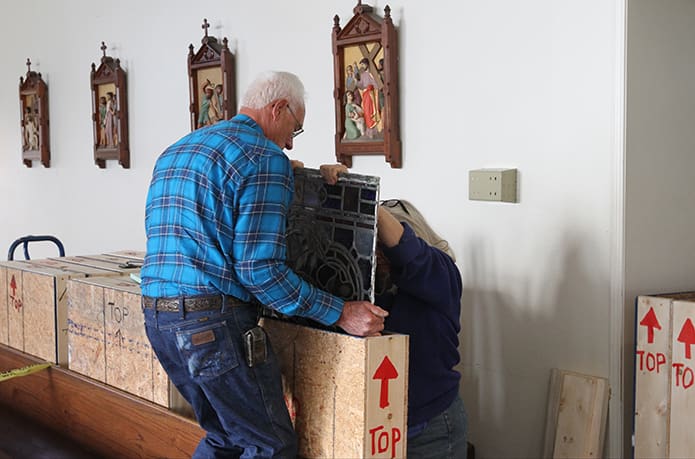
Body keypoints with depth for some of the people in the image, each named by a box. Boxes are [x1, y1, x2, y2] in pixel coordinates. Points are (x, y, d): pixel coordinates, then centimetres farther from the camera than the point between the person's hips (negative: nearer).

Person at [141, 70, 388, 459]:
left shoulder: (175, 153, 20)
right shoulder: (266, 158, -8)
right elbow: (259, 267, -17)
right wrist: (340, 313, -11)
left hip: (157, 314, 9)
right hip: (215, 322, -9)